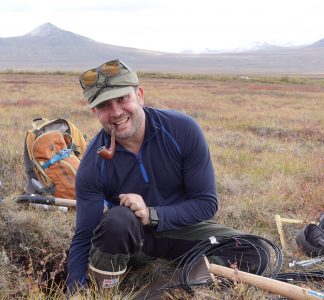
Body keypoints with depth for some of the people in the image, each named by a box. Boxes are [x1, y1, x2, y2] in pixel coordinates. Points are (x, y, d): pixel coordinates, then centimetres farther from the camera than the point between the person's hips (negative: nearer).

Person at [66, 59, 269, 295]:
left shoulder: (184, 130, -19)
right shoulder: (93, 165, -17)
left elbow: (207, 203, -15)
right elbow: (84, 238, -14)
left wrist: (152, 215, -28)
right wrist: (75, 293, -28)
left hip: (180, 227, 2)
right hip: (125, 235, -1)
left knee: (254, 255, -21)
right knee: (118, 219, -38)